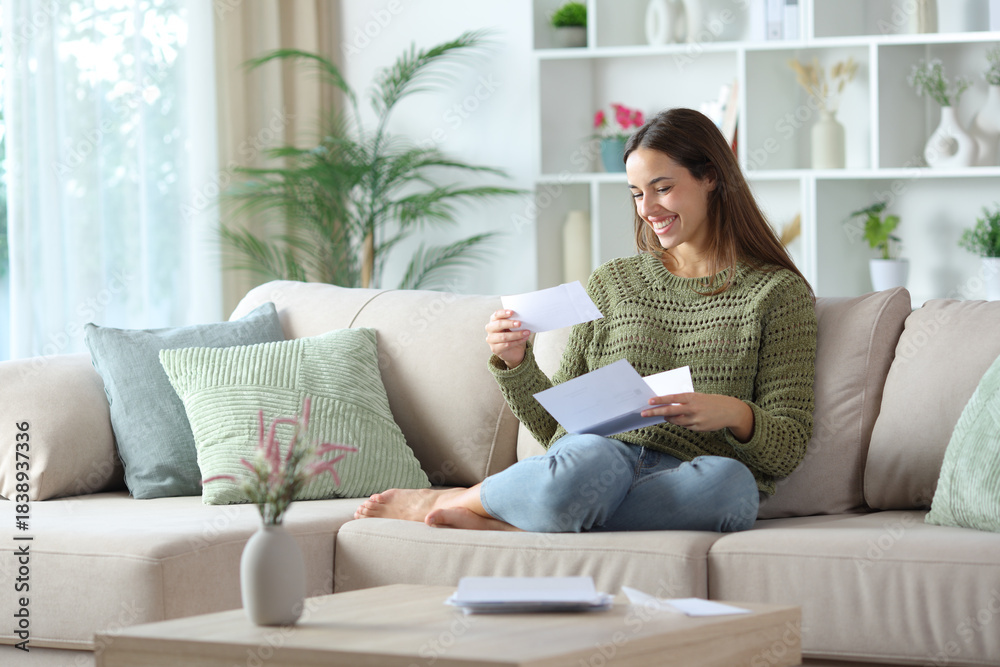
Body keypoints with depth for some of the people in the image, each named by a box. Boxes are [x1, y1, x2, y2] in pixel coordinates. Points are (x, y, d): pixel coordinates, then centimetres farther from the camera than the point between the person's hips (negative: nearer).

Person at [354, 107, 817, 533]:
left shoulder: (778, 292, 9)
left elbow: (785, 451, 4)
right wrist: (515, 364, 1)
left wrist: (735, 413, -17)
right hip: (596, 458, 0)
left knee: (734, 483, -39)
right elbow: (555, 427, 19)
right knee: (592, 460, -40)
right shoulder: (610, 284, 20)